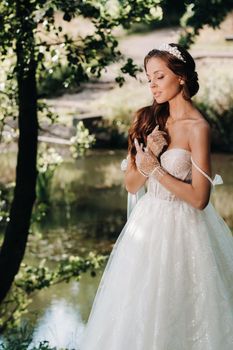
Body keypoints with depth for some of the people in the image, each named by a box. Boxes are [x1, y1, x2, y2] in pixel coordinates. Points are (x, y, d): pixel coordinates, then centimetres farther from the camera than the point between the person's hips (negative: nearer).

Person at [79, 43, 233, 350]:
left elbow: (199, 198, -18)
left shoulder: (197, 127, -15)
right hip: (147, 223, 6)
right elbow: (132, 185, 3)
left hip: (181, 229, -6)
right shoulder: (149, 119, 3)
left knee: (174, 311, 5)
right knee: (140, 310, 14)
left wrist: (156, 169, -13)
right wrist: (147, 156, -15)